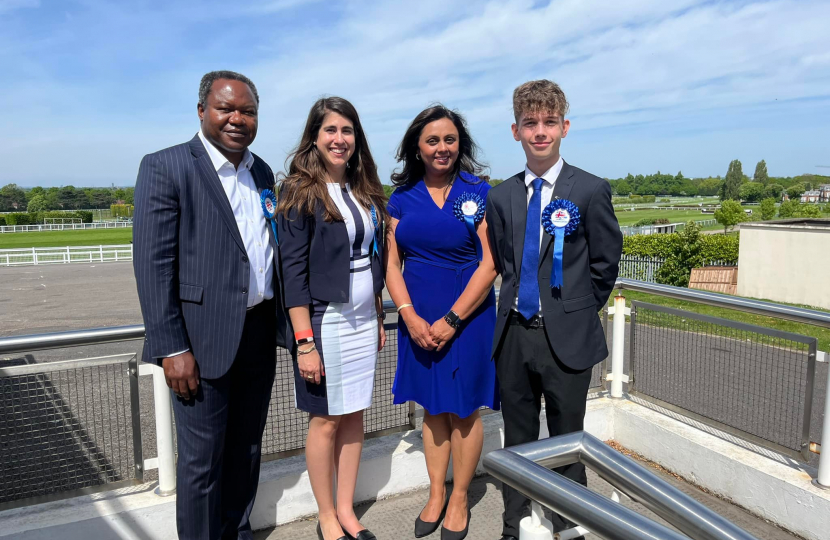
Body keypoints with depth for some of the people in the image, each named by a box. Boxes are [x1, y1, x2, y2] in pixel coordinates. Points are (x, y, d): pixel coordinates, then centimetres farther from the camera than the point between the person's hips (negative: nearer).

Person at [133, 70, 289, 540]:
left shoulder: (262, 173, 12)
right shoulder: (165, 167, -8)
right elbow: (153, 265, -12)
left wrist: (283, 322, 11)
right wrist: (173, 348, -16)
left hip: (260, 334, 6)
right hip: (205, 339, -6)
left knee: (247, 448, 19)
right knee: (203, 458, 7)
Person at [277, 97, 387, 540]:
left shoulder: (365, 190, 9)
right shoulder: (300, 192, -8)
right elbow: (293, 269, -12)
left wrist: (379, 318, 12)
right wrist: (304, 341, -16)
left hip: (364, 320, 6)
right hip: (324, 320, -5)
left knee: (354, 415, 12)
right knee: (326, 420, 6)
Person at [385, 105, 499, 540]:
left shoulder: (478, 193, -5)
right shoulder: (403, 198, 5)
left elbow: (489, 264, -10)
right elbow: (392, 263, 4)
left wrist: (452, 319, -14)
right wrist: (410, 316, -9)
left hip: (466, 316, -3)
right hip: (418, 320, 3)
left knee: (463, 409, 7)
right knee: (432, 408, 14)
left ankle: (459, 500, 26)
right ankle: (435, 495, 30)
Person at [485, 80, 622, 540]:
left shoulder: (591, 190, -6)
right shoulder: (501, 197, 5)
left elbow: (606, 263, 1)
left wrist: (577, 312, 5)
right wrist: (519, 301, 6)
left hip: (567, 338, -3)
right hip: (513, 334, 4)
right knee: (517, 440, 16)